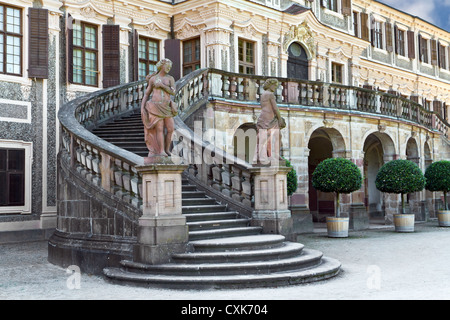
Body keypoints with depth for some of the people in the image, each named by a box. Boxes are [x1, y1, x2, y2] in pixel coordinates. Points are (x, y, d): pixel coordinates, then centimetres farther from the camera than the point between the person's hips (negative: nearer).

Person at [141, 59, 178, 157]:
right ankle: (161, 151, -10)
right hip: (156, 107, -2)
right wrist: (142, 108, 4)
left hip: (167, 107, 2)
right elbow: (146, 94, 12)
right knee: (159, 129, -11)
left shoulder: (170, 78, 8)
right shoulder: (152, 79, 8)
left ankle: (167, 149, 13)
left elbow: (173, 92, -6)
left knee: (170, 129, -3)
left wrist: (161, 85, -13)